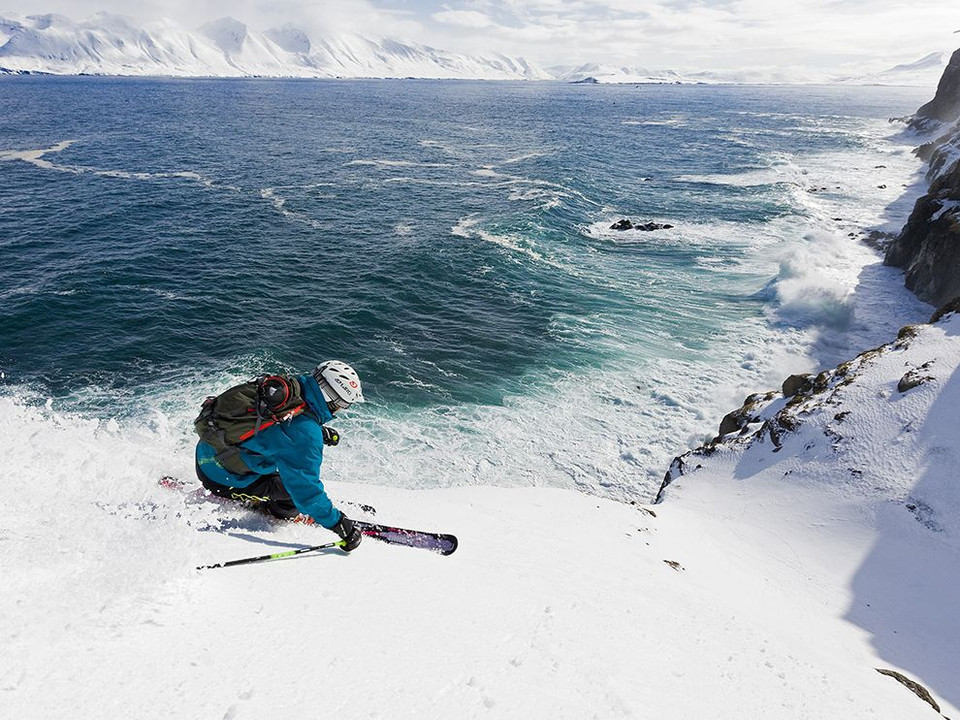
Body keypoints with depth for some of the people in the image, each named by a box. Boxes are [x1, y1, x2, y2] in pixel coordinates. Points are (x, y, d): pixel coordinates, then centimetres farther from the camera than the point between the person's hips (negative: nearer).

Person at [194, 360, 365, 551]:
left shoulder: (287, 385, -7)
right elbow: (305, 486, -25)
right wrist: (338, 523, -17)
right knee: (299, 487, -7)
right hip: (221, 478, -8)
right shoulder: (304, 433, -30)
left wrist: (320, 430, 15)